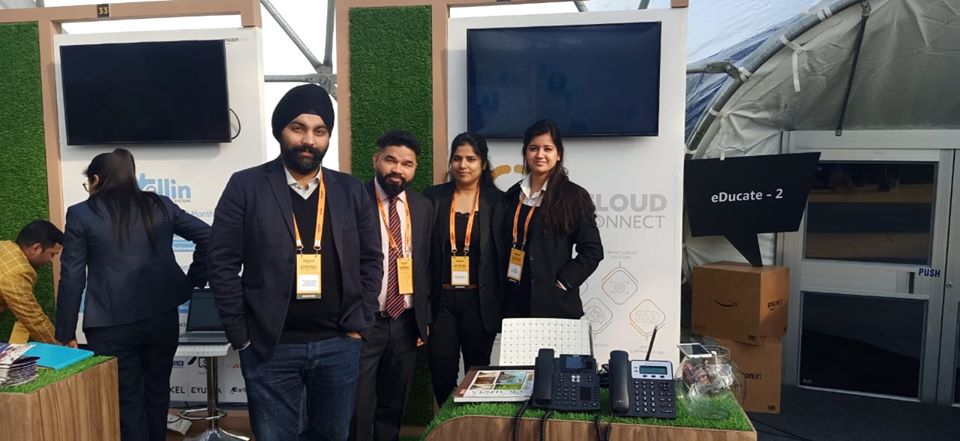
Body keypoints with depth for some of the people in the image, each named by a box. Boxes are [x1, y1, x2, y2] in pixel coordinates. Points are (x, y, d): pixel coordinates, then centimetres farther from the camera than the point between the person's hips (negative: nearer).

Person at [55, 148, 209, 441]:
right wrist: (193, 281, 9)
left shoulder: (81, 214, -1)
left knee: (126, 402, 6)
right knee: (157, 393, 18)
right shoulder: (160, 206, 7)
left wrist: (66, 334, 4)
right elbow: (207, 236, 4)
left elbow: (72, 279, -2)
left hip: (112, 326, -3)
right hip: (162, 318, 4)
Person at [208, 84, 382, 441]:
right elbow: (223, 265, -4)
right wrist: (241, 337, -6)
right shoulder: (246, 186, -3)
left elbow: (371, 260, 7)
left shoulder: (351, 190, 5)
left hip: (338, 345, 3)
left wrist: (357, 325, 1)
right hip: (270, 347, -2)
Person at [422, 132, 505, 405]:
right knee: (441, 368, 2)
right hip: (442, 299, 1)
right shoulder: (433, 198, 3)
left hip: (480, 301, -1)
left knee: (477, 370, 10)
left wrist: (504, 304, -5)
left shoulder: (498, 202, 0)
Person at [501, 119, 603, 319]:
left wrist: (562, 283, -11)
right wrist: (500, 290, 5)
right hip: (514, 301, 4)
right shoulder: (513, 195, 9)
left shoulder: (574, 196, -4)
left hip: (554, 303, -4)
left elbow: (592, 251, -6)